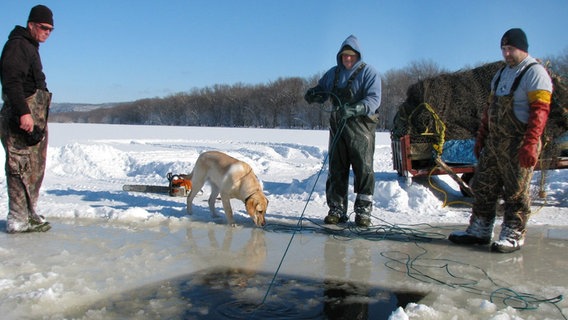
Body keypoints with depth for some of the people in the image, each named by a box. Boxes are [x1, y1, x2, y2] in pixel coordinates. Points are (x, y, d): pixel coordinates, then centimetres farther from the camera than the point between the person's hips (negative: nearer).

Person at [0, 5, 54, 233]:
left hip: (34, 116, 10)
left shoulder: (31, 48, 23)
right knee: (23, 167, -9)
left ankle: (28, 214, 20)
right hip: (22, 118, -10)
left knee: (35, 168, 12)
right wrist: (23, 112, -27)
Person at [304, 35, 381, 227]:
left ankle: (363, 212, 3)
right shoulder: (333, 73, 17)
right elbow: (320, 91, 25)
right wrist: (313, 94, -1)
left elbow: (374, 99, -12)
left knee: (363, 170, -5)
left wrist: (355, 109, -30)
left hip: (361, 127, -5)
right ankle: (337, 210, 15)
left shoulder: (368, 73, 0)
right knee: (336, 170, 7)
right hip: (338, 127, 5)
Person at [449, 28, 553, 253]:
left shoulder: (535, 73, -8)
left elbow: (540, 110, -17)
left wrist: (530, 144, -25)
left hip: (518, 145, -8)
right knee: (483, 187, 10)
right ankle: (479, 231, 19)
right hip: (494, 142, 8)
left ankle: (513, 236, 11)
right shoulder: (501, 74, 18)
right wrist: (481, 138, 18)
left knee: (516, 192, 0)